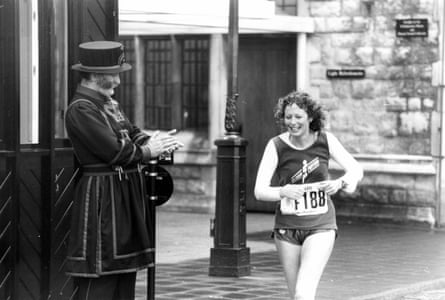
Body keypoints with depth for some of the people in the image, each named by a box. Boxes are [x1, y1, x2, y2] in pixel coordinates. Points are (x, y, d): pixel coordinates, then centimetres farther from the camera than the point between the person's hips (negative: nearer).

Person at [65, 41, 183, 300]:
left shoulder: (110, 104, 16)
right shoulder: (80, 110, -15)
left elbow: (132, 134, 12)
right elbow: (114, 150, -21)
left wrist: (157, 141, -9)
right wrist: (148, 151, -9)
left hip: (128, 196, 10)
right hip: (102, 198, -10)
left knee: (125, 278, 13)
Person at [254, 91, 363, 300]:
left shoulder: (325, 140, -5)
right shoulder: (276, 146, -8)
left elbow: (356, 170, 4)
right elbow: (259, 191, -11)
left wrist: (340, 183, -17)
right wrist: (284, 192, -31)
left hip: (320, 227, -1)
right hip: (287, 228, 1)